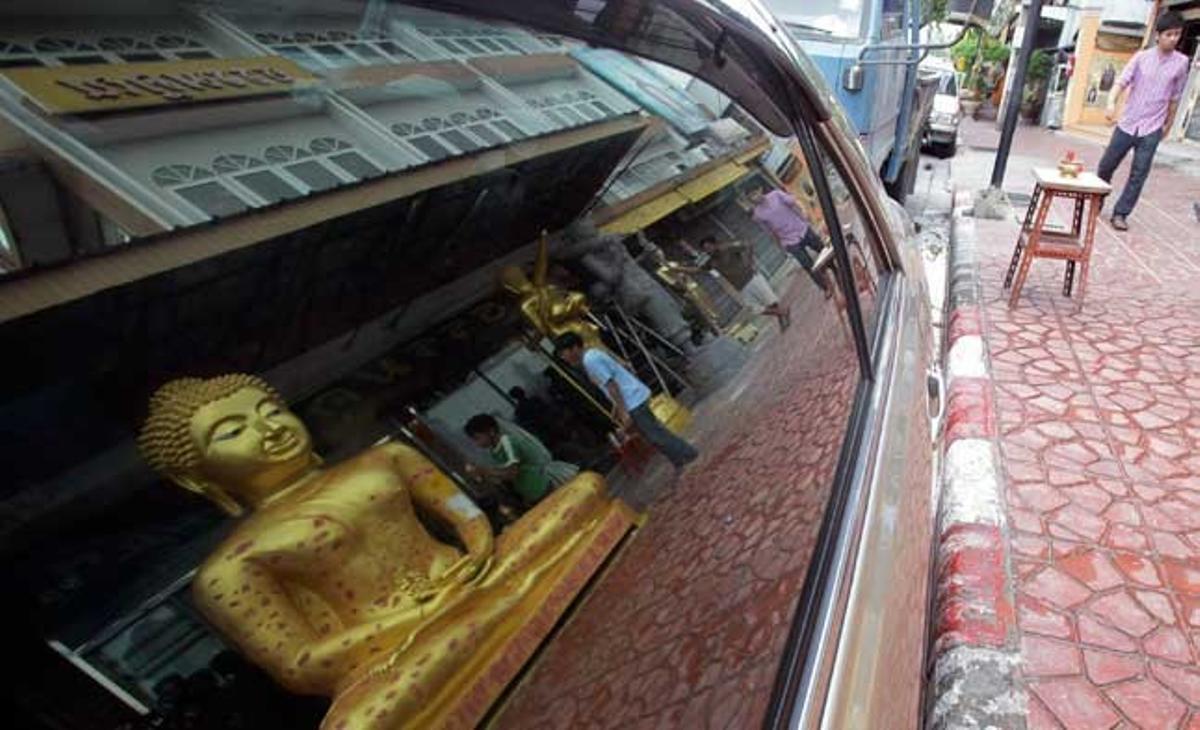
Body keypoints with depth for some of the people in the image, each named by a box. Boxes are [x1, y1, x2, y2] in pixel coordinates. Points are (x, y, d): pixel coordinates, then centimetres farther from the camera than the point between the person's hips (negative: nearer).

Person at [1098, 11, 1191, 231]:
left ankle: (1120, 213, 4)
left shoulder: (1181, 63, 1)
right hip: (1127, 123, 0)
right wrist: (1111, 102, -30)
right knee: (1106, 166, 8)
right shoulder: (1141, 57, -1)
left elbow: (1175, 97, 8)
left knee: (1139, 175, -3)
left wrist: (1168, 124, 11)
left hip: (1152, 129, 0)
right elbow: (1122, 82, -11)